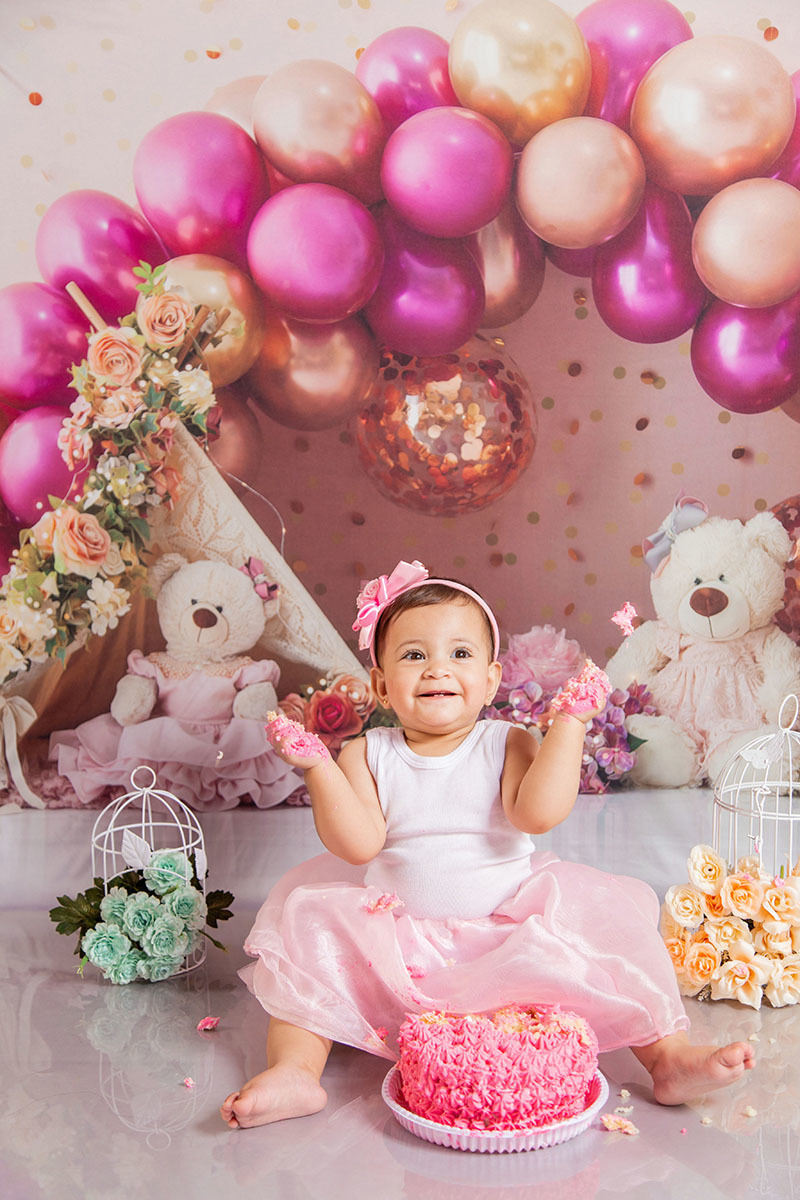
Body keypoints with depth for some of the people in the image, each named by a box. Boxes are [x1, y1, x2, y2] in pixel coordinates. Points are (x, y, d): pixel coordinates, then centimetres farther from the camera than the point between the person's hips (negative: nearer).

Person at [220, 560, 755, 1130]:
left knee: (598, 926, -17)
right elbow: (359, 844, -16)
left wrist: (570, 724, -22)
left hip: (508, 938, -1)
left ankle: (669, 1054, -7)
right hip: (397, 944, 1)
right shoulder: (367, 755, -3)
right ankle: (294, 1069, -15)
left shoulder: (508, 745, -5)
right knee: (309, 930, -16)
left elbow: (537, 814, -24)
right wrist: (317, 766, -23)